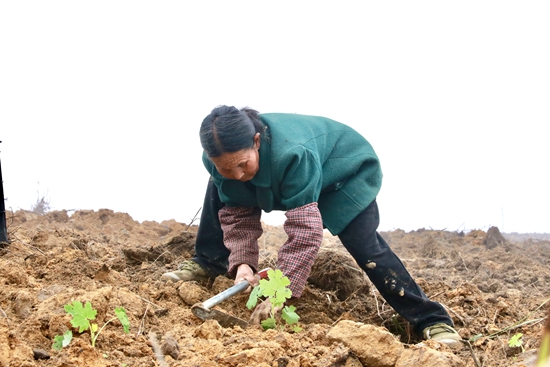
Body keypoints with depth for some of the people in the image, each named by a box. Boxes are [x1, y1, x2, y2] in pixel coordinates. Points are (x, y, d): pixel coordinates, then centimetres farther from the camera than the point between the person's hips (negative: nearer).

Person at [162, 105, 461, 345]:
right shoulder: (221, 158, -26)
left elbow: (305, 231, -45)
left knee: (365, 245, -23)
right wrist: (241, 263, -33)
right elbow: (237, 215, -16)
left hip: (349, 171, -6)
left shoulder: (292, 154, -46)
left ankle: (431, 321, -16)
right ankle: (206, 265, 10)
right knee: (219, 191, -4)